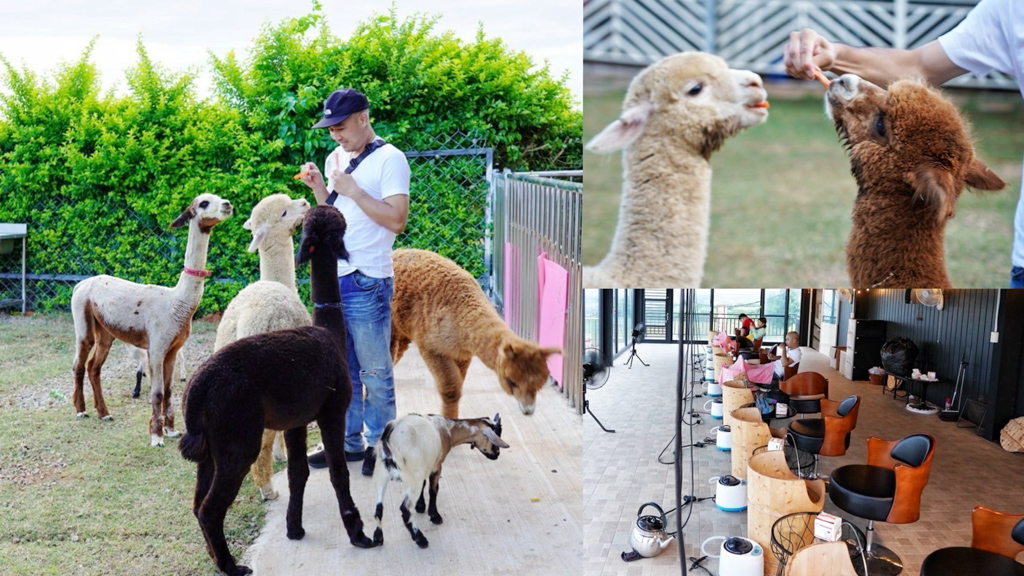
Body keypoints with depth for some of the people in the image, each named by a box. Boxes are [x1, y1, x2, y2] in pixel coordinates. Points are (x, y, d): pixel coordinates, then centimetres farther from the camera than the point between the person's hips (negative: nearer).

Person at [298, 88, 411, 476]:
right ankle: (348, 442, 25)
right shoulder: (336, 158, 15)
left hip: (367, 283, -7)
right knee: (340, 369, 14)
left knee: (374, 372, 2)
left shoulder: (389, 159, -8)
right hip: (331, 278, 8)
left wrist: (351, 189, -16)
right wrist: (318, 186, 5)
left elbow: (397, 219, -17)